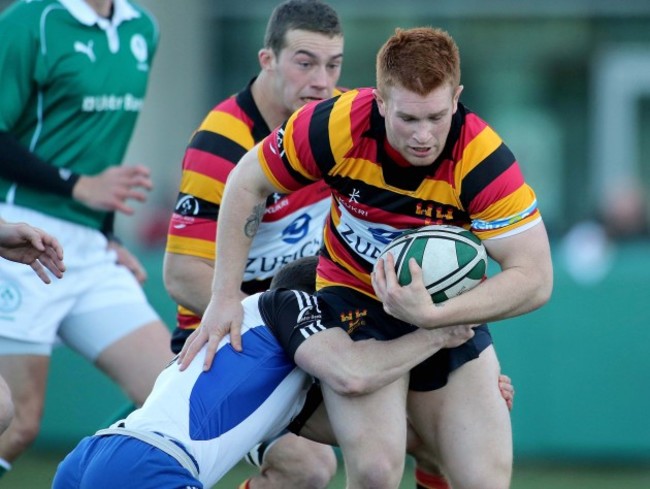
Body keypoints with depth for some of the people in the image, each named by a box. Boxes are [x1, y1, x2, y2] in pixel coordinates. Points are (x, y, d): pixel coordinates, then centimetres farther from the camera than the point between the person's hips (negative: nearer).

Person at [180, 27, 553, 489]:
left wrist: (433, 314, -36)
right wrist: (225, 297, -6)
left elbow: (535, 278, -26)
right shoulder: (336, 126, -24)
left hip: (451, 312, 1)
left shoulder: (485, 163, -27)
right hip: (355, 299, -1)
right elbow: (247, 183, -7)